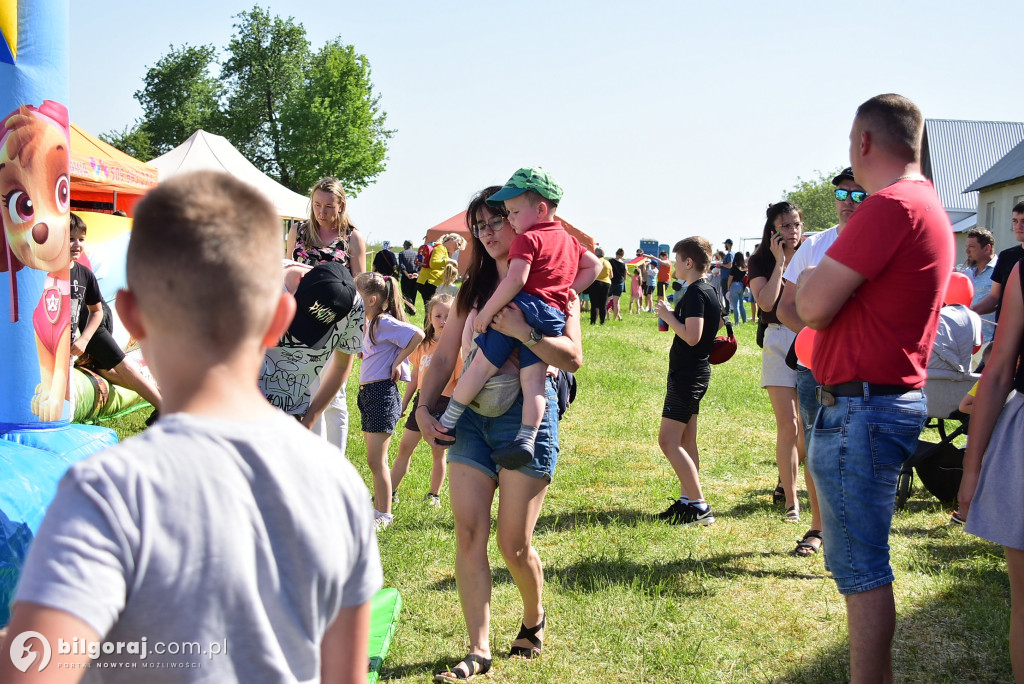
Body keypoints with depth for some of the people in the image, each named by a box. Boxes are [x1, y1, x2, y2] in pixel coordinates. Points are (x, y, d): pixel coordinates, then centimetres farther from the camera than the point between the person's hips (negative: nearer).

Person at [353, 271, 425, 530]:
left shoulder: (384, 322, -15)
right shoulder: (370, 323, 13)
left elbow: (418, 335, -25)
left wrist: (397, 363, -18)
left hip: (382, 393, -10)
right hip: (367, 392, 10)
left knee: (376, 460, -5)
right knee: (376, 459, 16)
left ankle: (383, 515, 4)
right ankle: (378, 507, 25)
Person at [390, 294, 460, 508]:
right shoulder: (424, 343, 5)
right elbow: (415, 376, 12)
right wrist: (404, 402, 13)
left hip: (444, 402, -5)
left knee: (438, 451, 6)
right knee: (405, 446, 8)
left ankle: (434, 495, 22)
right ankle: (390, 492, 17)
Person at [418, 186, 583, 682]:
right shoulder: (473, 287, 18)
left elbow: (573, 358, -8)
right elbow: (445, 354, 14)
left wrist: (523, 332, -22)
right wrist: (424, 405, 0)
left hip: (526, 412, -5)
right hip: (471, 415, 5)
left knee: (514, 542, -2)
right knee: (469, 533, -4)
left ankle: (534, 616, 28)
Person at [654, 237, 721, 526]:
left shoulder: (695, 293, -17)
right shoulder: (708, 291, 14)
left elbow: (692, 336, -26)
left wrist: (668, 316, -13)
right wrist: (672, 315, 15)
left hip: (688, 374, -11)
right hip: (694, 373, 11)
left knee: (668, 440, -11)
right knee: (686, 442, 14)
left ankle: (699, 507, -11)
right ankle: (687, 500, 20)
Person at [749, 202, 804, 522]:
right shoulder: (760, 261, 2)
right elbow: (766, 302, -14)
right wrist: (779, 261, -10)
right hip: (779, 342, -3)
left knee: (805, 426, 8)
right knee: (788, 425, -8)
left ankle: (785, 483, 32)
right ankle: (791, 501, -1)